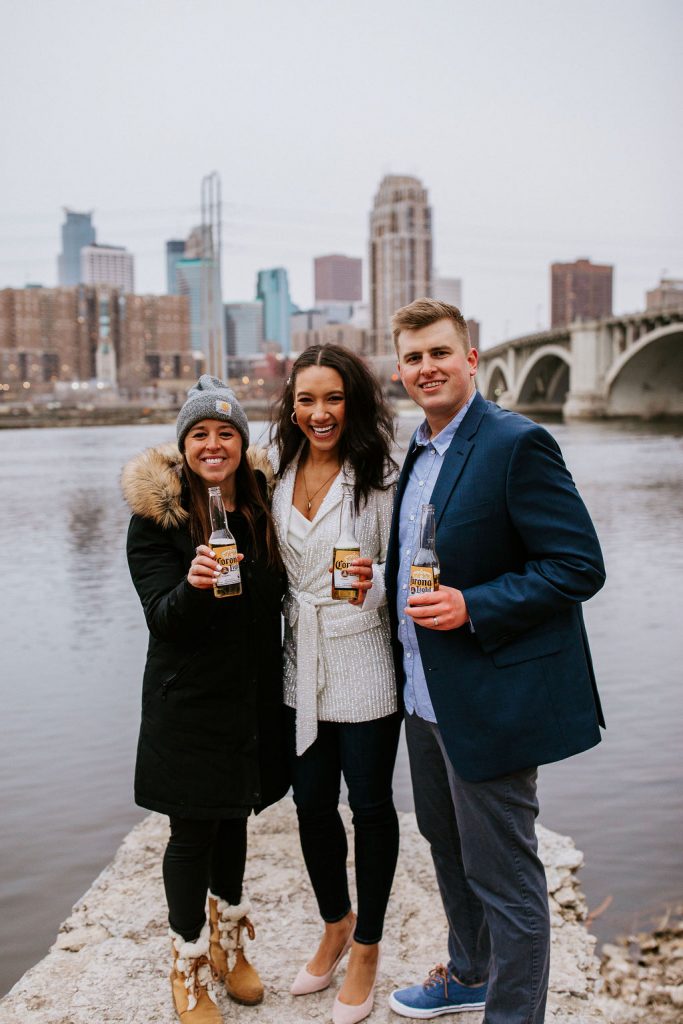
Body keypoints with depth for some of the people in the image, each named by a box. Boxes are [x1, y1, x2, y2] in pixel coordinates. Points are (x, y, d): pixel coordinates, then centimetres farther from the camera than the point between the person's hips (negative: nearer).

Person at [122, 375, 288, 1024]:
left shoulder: (260, 504, 1)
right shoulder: (155, 515, -12)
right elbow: (162, 618, -18)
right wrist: (193, 585, -38)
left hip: (252, 696, 5)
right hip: (189, 703, -4)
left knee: (234, 816, 19)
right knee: (192, 829, 5)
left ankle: (228, 942, 40)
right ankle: (189, 970, 26)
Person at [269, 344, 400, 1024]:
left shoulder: (378, 478, -10)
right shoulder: (281, 477, 5)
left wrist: (372, 583, -28)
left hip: (364, 667, -5)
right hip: (301, 668, 5)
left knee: (370, 804, 9)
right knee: (311, 803, 15)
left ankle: (366, 947, 30)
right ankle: (335, 923, 40)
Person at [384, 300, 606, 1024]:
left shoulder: (516, 444, -17)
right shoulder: (418, 452, 11)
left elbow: (579, 567, -19)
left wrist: (473, 608, -26)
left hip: (490, 701, -9)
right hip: (426, 695, 9)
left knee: (503, 874, 5)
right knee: (446, 844, 24)